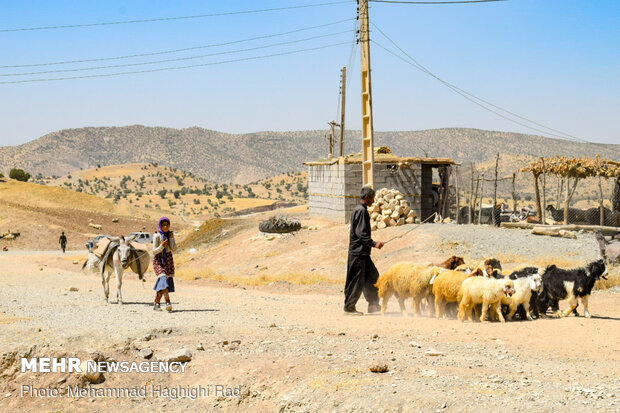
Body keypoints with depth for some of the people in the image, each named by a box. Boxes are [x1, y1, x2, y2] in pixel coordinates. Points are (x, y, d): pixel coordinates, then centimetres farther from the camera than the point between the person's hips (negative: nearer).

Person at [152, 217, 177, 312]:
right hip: (158, 260, -5)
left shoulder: (170, 234, 4)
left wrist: (171, 238, -12)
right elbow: (154, 251, -10)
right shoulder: (157, 236, -10)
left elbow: (174, 249, -3)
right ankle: (168, 302, -32)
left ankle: (156, 304, 13)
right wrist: (162, 246, -26)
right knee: (163, 278, -23)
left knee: (161, 284, 3)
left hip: (168, 260, 5)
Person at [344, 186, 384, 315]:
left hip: (363, 252, 10)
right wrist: (374, 243, -17)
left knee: (372, 276, 13)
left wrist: (372, 244, 20)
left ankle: (373, 304, 19)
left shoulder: (360, 210, 15)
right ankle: (349, 307, 4)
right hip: (358, 252, -10)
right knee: (356, 280, -4)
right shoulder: (361, 211, -16)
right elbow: (361, 233, -21)